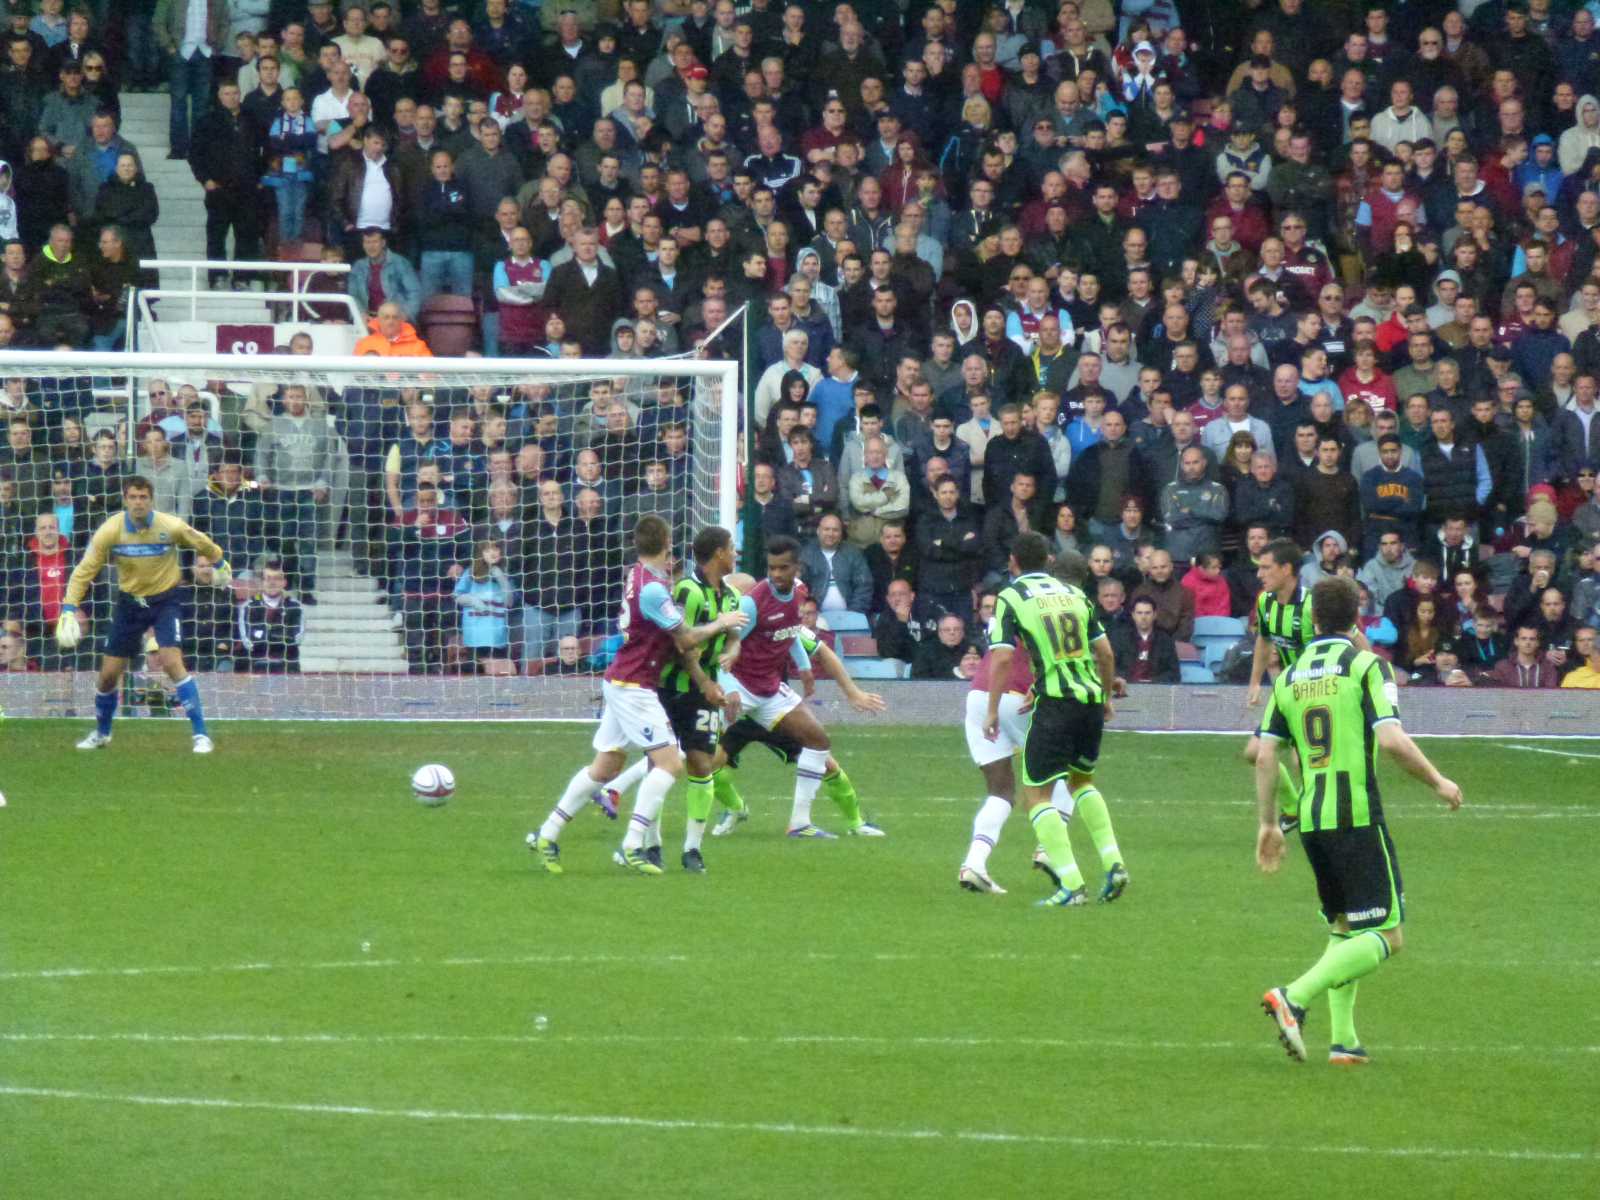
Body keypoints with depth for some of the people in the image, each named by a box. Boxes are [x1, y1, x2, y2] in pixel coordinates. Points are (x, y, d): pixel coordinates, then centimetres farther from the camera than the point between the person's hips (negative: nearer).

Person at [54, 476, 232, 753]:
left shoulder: (171, 527, -19)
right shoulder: (110, 531, -16)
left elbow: (202, 544, 3)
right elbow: (84, 571, -11)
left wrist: (220, 563, 18)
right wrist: (69, 609, -19)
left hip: (166, 598, -2)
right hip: (130, 601, 2)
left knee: (172, 662, -23)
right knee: (108, 673, 4)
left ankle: (201, 734, -17)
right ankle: (101, 733, 32)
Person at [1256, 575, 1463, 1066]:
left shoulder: (1290, 677, 11)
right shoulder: (1367, 666, -5)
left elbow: (1265, 756, 8)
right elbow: (1391, 739, -16)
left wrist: (1268, 824, 16)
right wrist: (1437, 782, -2)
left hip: (1311, 822, 6)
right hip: (1358, 817, -6)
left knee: (1343, 929, 20)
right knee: (1385, 937, -5)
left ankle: (1343, 1039, 11)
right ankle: (1295, 997, -22)